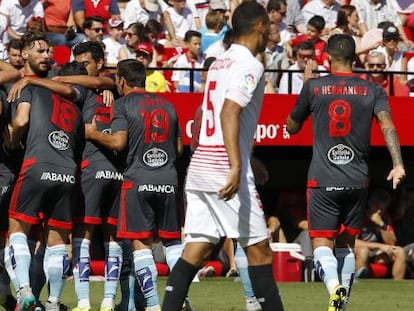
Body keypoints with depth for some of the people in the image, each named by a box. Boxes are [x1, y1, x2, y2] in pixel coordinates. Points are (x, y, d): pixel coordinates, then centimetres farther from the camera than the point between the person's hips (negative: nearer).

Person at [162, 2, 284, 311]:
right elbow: (230, 113, -21)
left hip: (200, 166, 8)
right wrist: (236, 166, -27)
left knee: (197, 248, 5)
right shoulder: (249, 65, -9)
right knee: (259, 247, -1)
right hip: (225, 168, -8)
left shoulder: (220, 62, 17)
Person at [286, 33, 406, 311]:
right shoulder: (372, 90, 5)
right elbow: (387, 125, -11)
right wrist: (398, 165, -19)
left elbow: (292, 128, 15)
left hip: (322, 180, -2)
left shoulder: (313, 87, 3)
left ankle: (335, 288, -31)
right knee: (346, 244, 16)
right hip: (357, 181, 2)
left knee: (321, 244, -3)